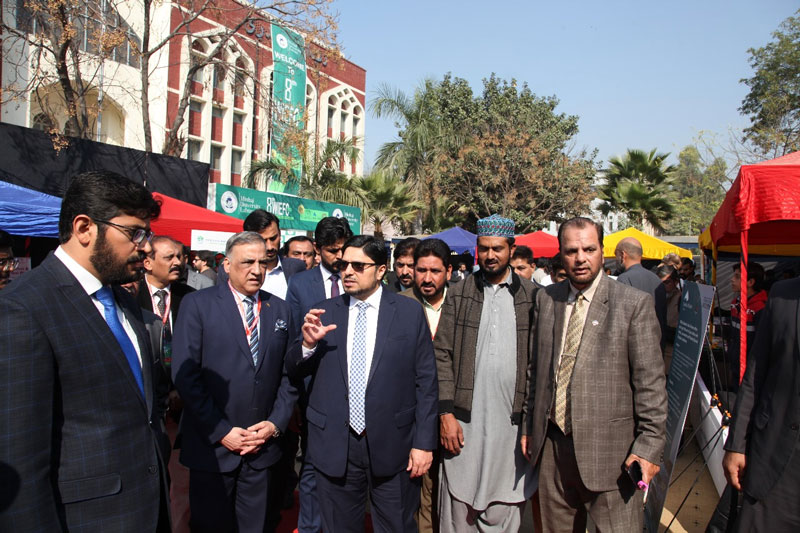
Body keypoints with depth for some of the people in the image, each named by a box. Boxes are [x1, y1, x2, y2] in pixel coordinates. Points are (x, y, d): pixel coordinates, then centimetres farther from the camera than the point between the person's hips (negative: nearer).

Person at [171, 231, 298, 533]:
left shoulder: (279, 309, 6)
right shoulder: (198, 305, -5)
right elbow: (185, 374, -11)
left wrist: (276, 422, -4)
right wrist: (220, 431, -13)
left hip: (262, 446, 3)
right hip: (211, 446, -3)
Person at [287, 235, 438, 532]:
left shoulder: (410, 312, -4)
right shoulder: (324, 313, 1)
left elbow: (425, 382, -2)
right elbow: (294, 371, 6)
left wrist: (424, 442, -5)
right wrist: (308, 343, -15)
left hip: (392, 444, -2)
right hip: (334, 445, 2)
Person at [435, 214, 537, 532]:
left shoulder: (532, 297, 4)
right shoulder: (458, 295, 5)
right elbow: (442, 356, 2)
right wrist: (446, 413, -5)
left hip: (513, 422, 0)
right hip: (463, 422, 0)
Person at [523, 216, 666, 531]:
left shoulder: (634, 304, -6)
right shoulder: (546, 299, 6)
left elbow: (650, 382, -7)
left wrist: (650, 445, -10)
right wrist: (530, 426, 12)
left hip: (609, 451, -4)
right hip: (552, 448, 4)